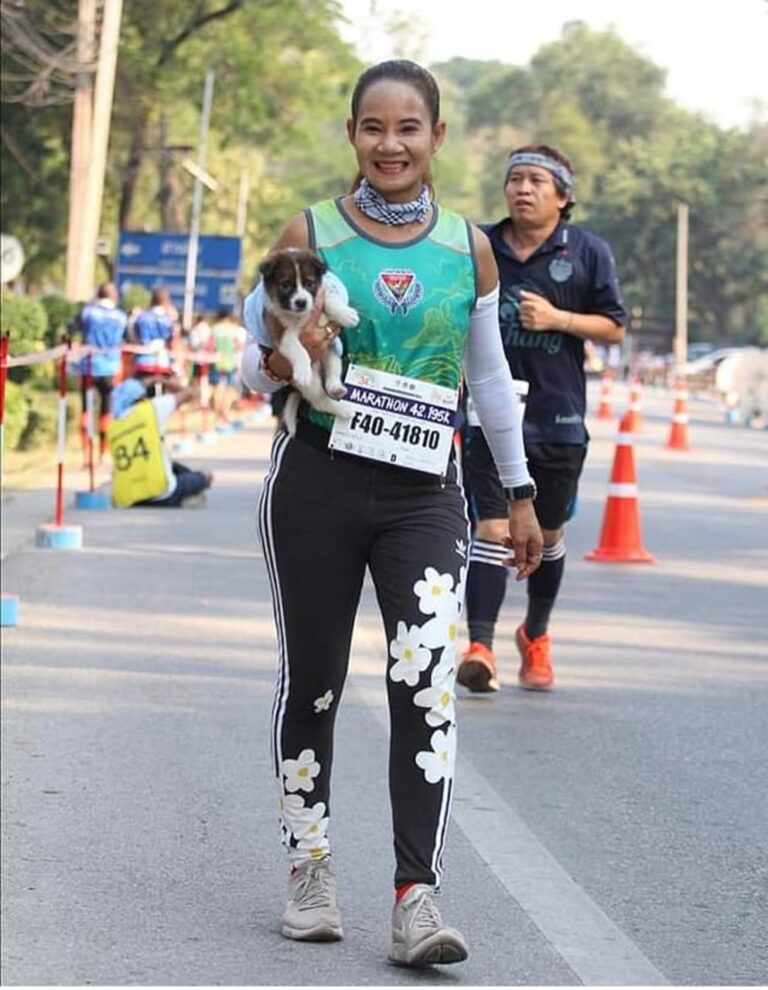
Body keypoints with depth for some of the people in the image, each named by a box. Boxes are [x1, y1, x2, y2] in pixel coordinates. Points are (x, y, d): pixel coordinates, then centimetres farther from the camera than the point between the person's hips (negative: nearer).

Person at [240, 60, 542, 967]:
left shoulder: (469, 246, 6)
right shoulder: (309, 234, 1)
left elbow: (491, 376, 16)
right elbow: (254, 367, 6)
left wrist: (520, 494, 17)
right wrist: (280, 361, -18)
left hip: (424, 494, 0)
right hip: (317, 482, 0)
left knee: (427, 685, -14)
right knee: (311, 680, 7)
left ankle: (417, 896, -15)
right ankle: (310, 867, 22)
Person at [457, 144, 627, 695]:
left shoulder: (588, 252, 0)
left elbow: (614, 328, 2)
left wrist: (557, 319, -12)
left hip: (559, 418, 1)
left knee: (548, 533, 14)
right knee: (493, 527, -13)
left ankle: (536, 636, 35)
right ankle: (480, 646, -18)